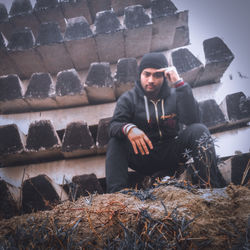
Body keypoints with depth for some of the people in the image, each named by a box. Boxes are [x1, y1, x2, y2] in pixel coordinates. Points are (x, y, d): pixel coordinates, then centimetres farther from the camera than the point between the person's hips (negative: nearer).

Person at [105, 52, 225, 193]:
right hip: (143, 156, 0)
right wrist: (128, 128, -37)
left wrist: (180, 84, -19)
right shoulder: (128, 99, 3)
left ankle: (212, 189, -28)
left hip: (171, 155, 1)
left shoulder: (174, 95, 3)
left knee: (199, 130, -22)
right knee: (116, 141, -26)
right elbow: (114, 125, -11)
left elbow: (193, 120, -14)